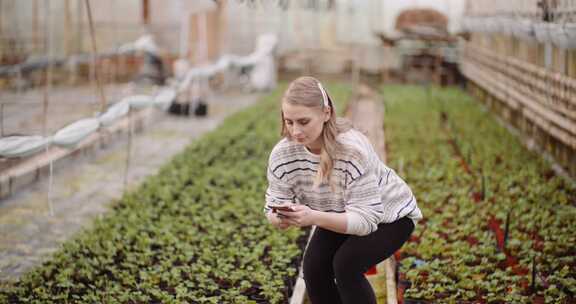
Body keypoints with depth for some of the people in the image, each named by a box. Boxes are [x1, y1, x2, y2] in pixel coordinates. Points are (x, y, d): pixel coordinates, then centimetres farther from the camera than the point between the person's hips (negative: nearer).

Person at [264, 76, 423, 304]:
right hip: (340, 217, 5)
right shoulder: (282, 154, -22)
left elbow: (365, 219, -37)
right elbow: (274, 206, -17)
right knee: (313, 266, -18)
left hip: (389, 215, -5)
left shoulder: (353, 149, -36)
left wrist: (314, 218, -53)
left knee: (346, 264, -27)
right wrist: (281, 218, -42)